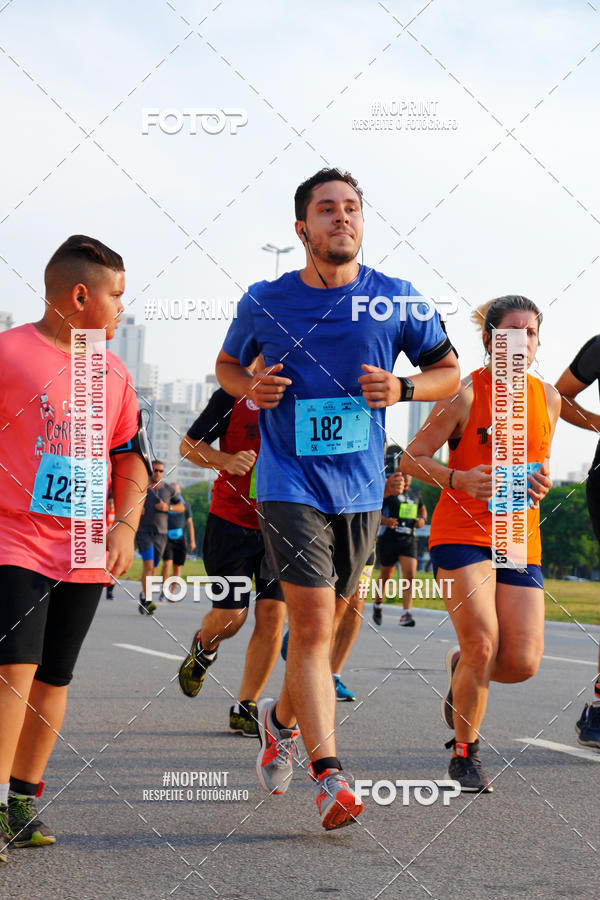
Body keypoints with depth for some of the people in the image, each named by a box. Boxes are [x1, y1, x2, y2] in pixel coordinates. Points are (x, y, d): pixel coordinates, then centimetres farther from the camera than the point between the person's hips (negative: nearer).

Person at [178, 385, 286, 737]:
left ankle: (245, 709, 6)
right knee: (229, 618, -3)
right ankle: (204, 645, 36)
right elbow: (189, 445, 0)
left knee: (272, 615, -6)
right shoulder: (233, 396, -5)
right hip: (232, 521, -2)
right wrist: (225, 461, -19)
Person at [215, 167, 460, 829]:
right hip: (290, 482, -3)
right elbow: (227, 364, 15)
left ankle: (281, 717, 43)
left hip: (360, 486, 3)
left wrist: (402, 389, -11)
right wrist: (251, 388, -8)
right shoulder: (265, 303, -1)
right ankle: (328, 776, -14)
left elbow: (449, 370, 9)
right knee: (312, 622, -14)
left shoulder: (397, 301, 0)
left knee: (323, 623, 15)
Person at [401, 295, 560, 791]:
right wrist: (460, 480, -22)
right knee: (482, 647, -16)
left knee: (523, 662, -7)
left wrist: (542, 483, 0)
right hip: (463, 532, -4)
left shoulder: (547, 397, 10)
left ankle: (461, 666, 30)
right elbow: (412, 458, -5)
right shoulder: (466, 393, -5)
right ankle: (465, 753, 8)